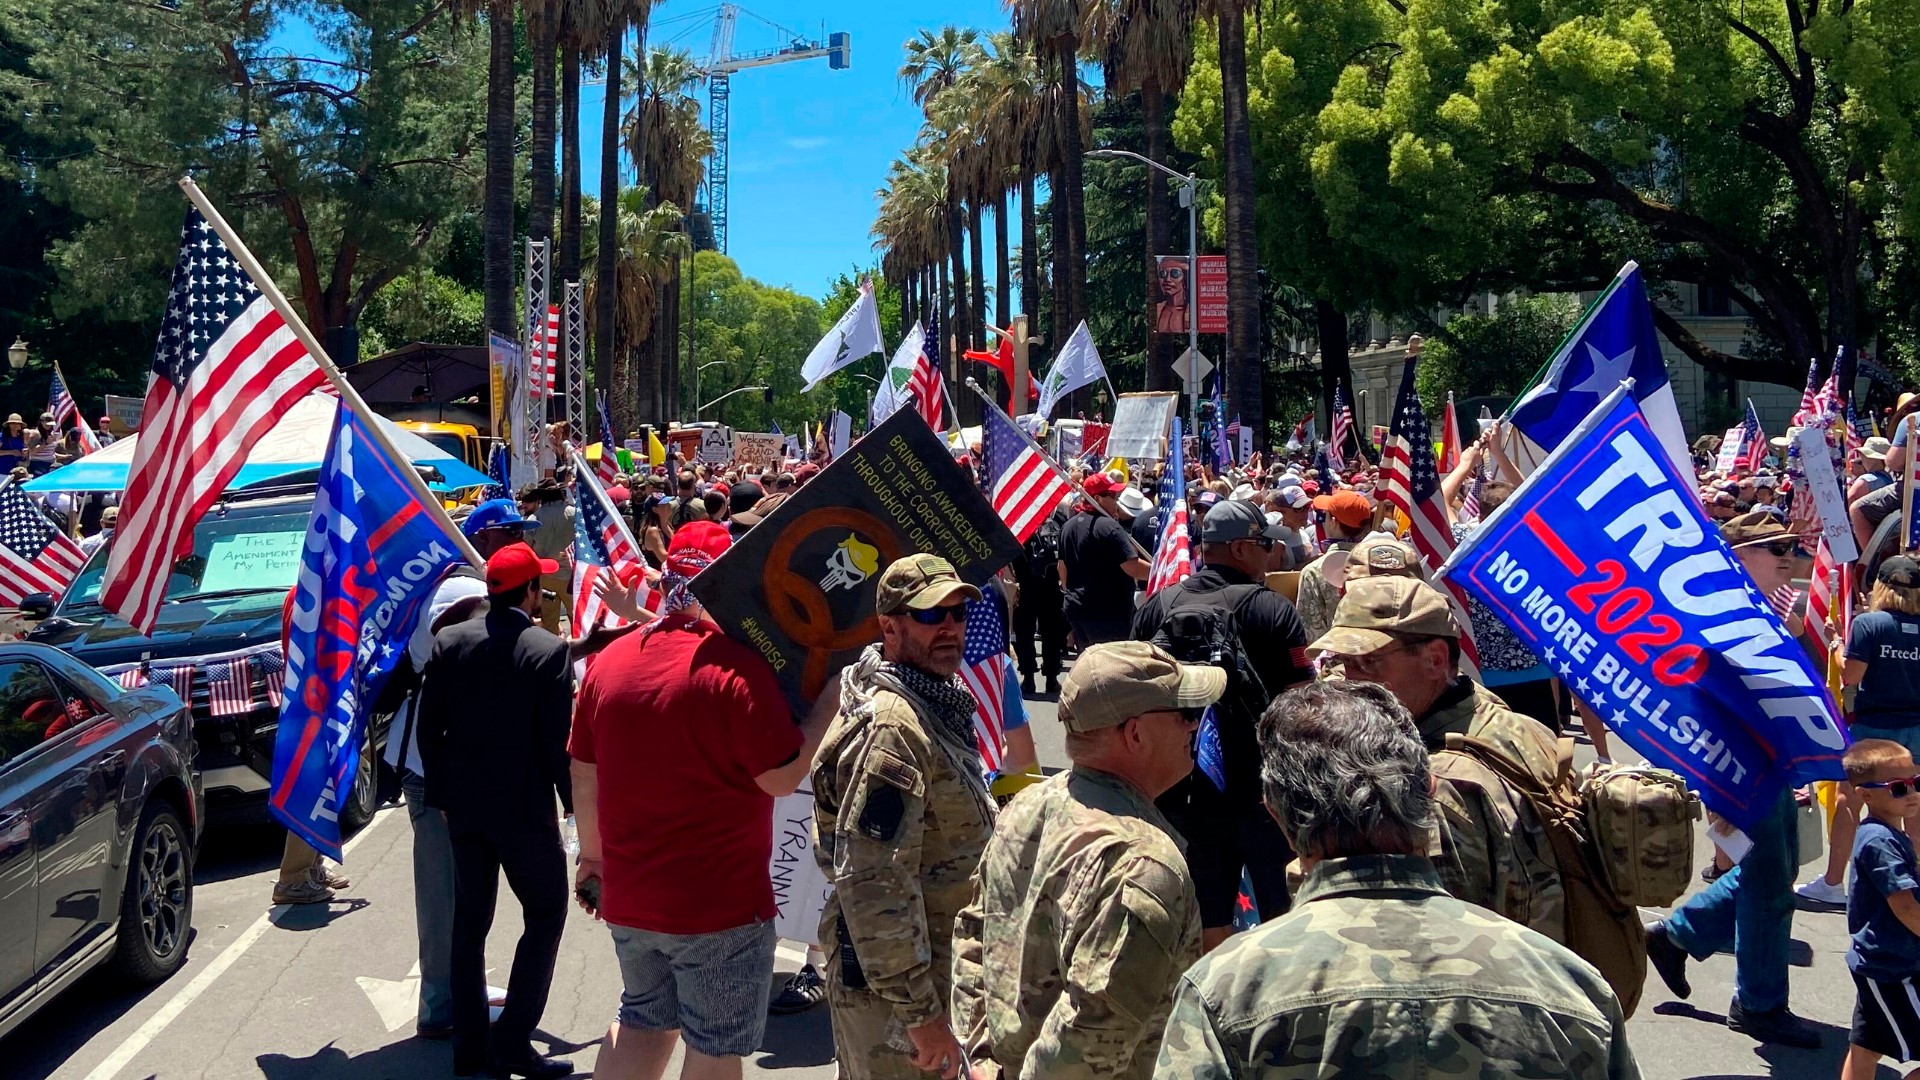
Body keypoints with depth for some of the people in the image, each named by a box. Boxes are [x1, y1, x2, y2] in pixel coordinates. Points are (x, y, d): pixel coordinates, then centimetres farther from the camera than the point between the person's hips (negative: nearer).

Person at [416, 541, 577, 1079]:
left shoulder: (449, 642, -2)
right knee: (545, 915, 9)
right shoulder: (549, 651, -16)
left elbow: (429, 727, 2)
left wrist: (443, 790, 13)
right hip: (524, 808, -5)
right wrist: (576, 806, -2)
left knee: (469, 921, 15)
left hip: (463, 805, 5)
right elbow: (559, 743, -14)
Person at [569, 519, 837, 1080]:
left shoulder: (609, 660, 1)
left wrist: (593, 854, 21)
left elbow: (584, 775, 9)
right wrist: (826, 705, -6)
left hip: (628, 896, 6)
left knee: (645, 1020, 25)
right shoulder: (737, 666, -18)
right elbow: (782, 777, -18)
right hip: (721, 904, -6)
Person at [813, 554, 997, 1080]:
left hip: (938, 967, 10)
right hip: (893, 987, -10)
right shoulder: (891, 727, -25)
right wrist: (919, 1011, -27)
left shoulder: (937, 704, 8)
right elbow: (875, 887, -30)